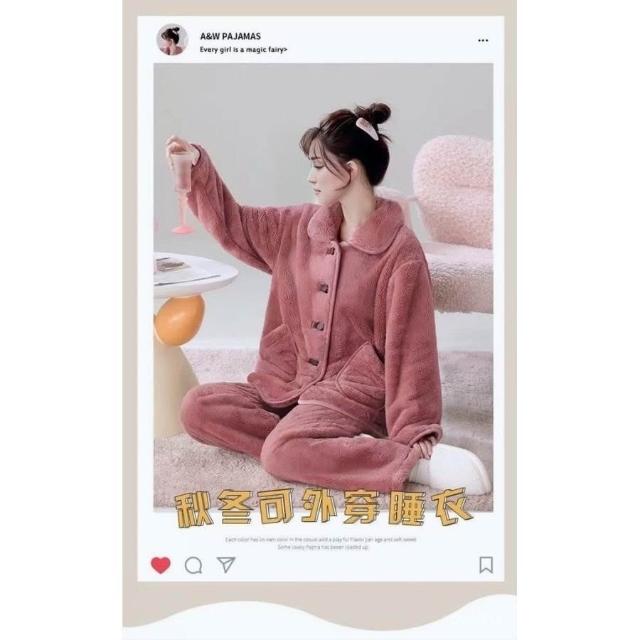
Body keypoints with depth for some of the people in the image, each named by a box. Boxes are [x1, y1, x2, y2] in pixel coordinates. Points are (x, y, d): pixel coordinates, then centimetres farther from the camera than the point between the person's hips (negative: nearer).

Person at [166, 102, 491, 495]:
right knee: (197, 408, -8)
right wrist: (198, 165, 1)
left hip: (354, 392, -7)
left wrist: (416, 432, -15)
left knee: (281, 453, -32)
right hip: (291, 383, 8)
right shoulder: (302, 226, 4)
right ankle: (333, 448, -15)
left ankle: (417, 461, -19)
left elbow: (408, 348, -15)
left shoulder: (400, 251, -15)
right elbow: (234, 225, 14)